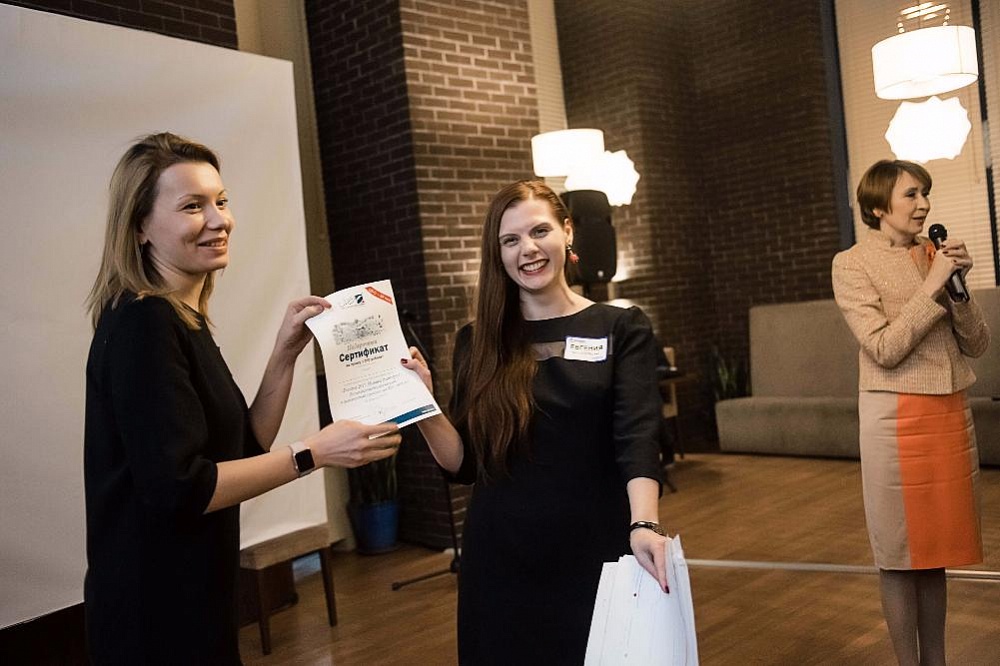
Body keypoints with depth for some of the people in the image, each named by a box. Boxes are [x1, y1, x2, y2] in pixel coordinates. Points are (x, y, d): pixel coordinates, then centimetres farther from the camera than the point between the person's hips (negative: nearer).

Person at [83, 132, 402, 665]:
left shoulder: (180, 321, 8)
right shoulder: (141, 324, -20)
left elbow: (240, 452, 6)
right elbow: (177, 489, -26)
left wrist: (285, 353, -2)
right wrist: (313, 453, -22)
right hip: (155, 611, -9)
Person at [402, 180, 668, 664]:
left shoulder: (621, 329, -3)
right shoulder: (478, 343, 2)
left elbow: (636, 436, -16)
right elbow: (464, 463, 2)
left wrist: (644, 525, -32)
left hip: (596, 553, -1)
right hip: (500, 561, 2)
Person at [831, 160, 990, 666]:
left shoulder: (936, 254, 11)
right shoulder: (852, 264, -5)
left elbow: (977, 344, 8)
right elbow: (885, 348, -15)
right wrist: (933, 285, -15)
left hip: (951, 412, 5)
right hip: (896, 416, -5)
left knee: (937, 547, 13)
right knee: (900, 553, 3)